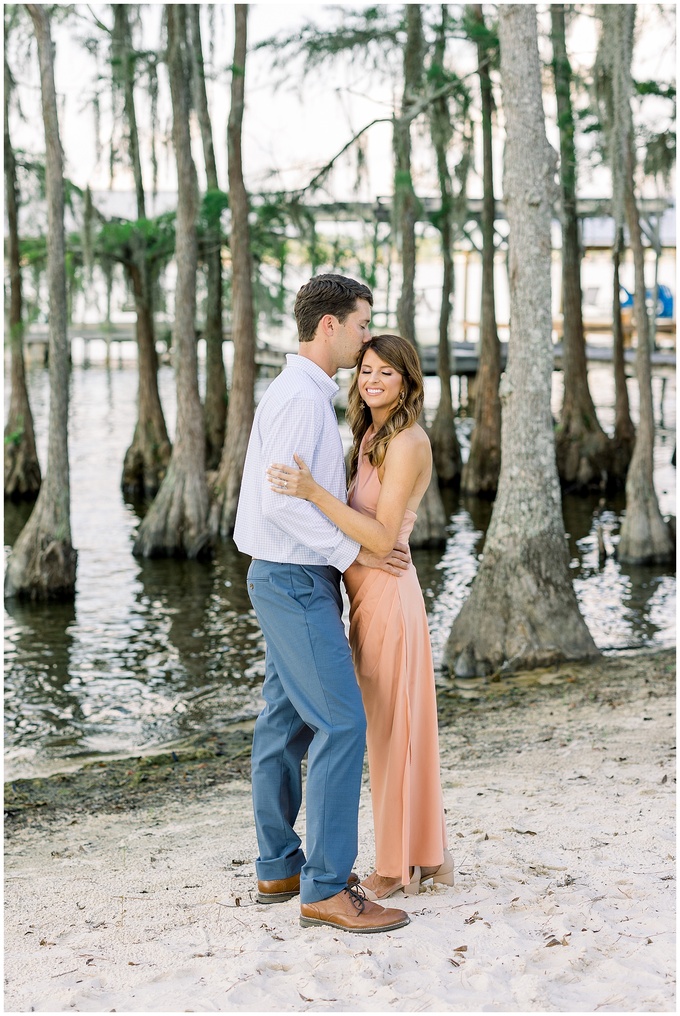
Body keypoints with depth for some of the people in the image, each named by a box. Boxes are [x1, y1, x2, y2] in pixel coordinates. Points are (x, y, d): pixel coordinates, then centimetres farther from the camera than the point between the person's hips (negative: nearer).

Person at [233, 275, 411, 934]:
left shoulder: (305, 396, 15)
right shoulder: (300, 397, -19)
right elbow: (281, 499, -25)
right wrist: (352, 551, -18)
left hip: (293, 581, 11)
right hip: (296, 585, -11)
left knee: (286, 724, 13)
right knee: (341, 724, -12)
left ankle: (278, 868, 21)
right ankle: (326, 889, -10)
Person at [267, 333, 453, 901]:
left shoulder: (408, 442, -16)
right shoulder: (371, 436, 13)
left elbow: (382, 538, -23)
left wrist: (313, 491, -30)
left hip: (386, 594, -10)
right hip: (368, 594, 10)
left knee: (393, 728, 1)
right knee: (394, 726, 16)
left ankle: (402, 865, 14)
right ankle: (427, 855, 27)